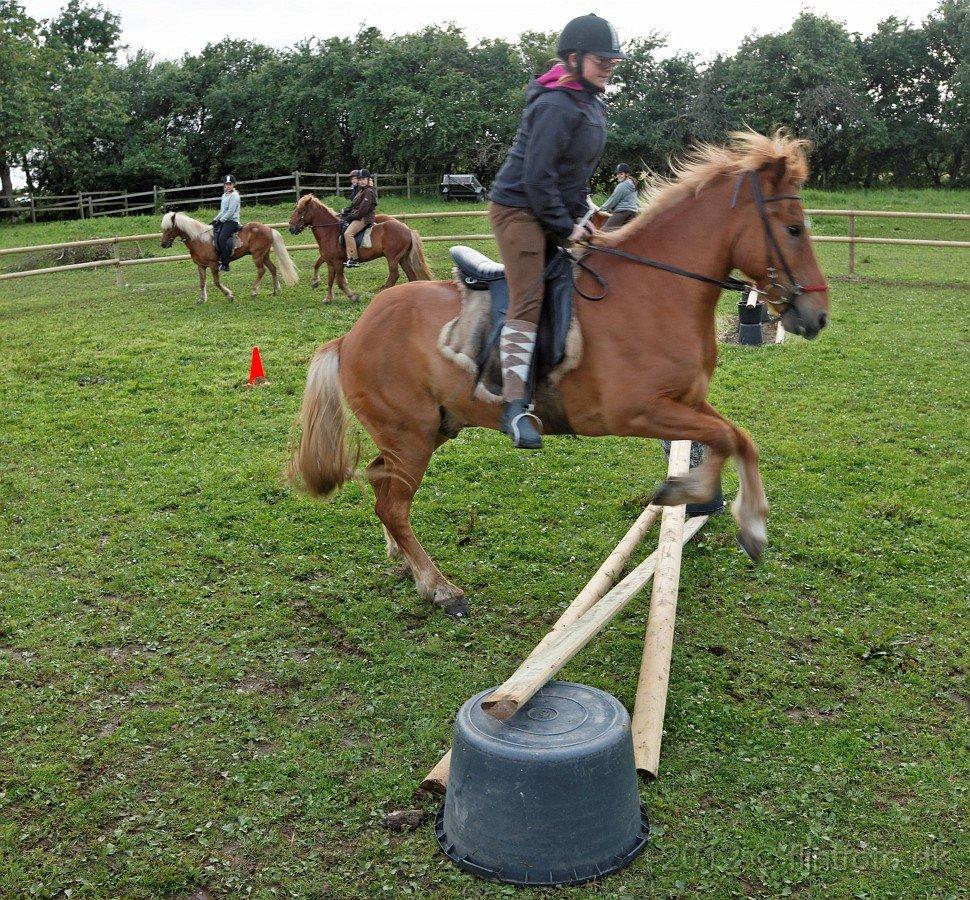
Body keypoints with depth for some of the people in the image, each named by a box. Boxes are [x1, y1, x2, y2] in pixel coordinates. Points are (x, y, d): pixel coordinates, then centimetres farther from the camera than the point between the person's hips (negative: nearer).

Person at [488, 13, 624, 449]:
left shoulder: (592, 102, 12)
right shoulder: (555, 106, -19)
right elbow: (537, 177, -23)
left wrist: (579, 215, 7)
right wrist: (565, 226, -17)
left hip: (554, 212, 10)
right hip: (518, 208, -10)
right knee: (528, 302, -19)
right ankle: (514, 406, -24)